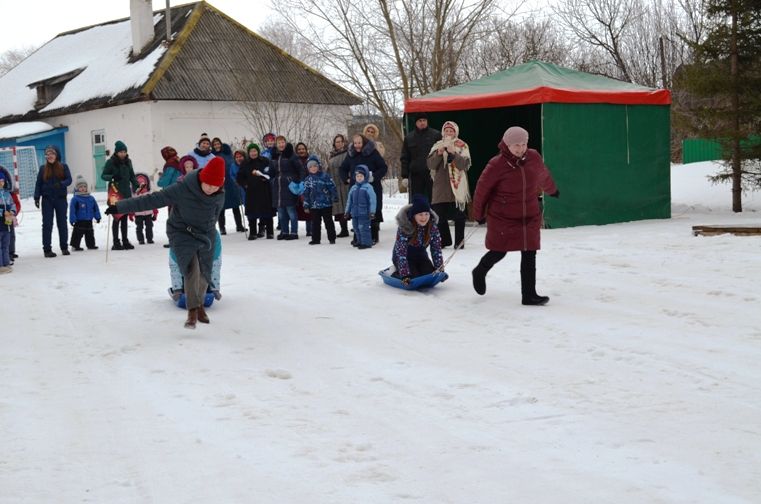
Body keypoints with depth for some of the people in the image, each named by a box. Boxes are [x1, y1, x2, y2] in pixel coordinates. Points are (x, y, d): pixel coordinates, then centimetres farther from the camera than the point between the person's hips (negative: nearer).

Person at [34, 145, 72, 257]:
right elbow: (38, 184, 6)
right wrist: (37, 197, -2)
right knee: (47, 224, -1)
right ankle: (47, 249, 1)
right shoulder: (43, 168, 5)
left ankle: (64, 247, 17)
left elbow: (69, 180, -4)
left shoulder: (63, 167, 2)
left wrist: (61, 184, -24)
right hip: (47, 199, 0)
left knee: (62, 223, 6)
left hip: (61, 198, 0)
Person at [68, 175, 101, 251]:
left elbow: (95, 208, 14)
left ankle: (91, 245, 24)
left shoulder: (91, 198, 7)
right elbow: (72, 210, -13)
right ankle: (75, 245, 3)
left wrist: (97, 217, 11)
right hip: (79, 221, -6)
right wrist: (72, 219, -17)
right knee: (78, 233, -4)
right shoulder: (75, 199, -10)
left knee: (90, 233, 14)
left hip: (89, 221, 6)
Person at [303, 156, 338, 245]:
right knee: (315, 223, 8)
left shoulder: (325, 176, -4)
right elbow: (306, 193, 6)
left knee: (329, 222, 6)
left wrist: (335, 198, -6)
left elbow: (332, 187, -3)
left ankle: (332, 238, 14)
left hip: (326, 204, -3)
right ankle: (315, 239, 16)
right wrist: (306, 206, 4)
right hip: (314, 205, 3)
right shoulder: (308, 180, 5)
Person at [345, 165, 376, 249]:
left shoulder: (368, 187, -7)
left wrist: (372, 212, -13)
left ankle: (366, 242, -2)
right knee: (357, 228, 14)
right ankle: (360, 241, 27)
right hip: (355, 213, 7)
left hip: (364, 213, -7)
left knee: (364, 228, -9)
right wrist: (347, 211, 18)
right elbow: (349, 200, 18)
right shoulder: (353, 188, 12)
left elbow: (372, 200, -10)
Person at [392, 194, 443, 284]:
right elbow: (401, 253, -31)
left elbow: (436, 250, -9)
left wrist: (439, 269, -19)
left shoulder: (433, 227, -16)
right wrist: (405, 275, -38)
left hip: (421, 255, 4)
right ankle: (396, 273, 9)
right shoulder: (404, 227, -30)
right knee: (414, 277, -23)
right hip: (405, 257, -4)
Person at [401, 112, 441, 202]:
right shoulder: (409, 137, 11)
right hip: (415, 175, 2)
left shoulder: (436, 135, 4)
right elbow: (405, 158, 11)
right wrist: (404, 176, 3)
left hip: (432, 173, -2)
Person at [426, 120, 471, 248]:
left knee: (458, 215, -1)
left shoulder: (462, 146, 1)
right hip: (441, 186, 3)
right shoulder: (437, 146, 10)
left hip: (457, 185, -3)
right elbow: (431, 165, 1)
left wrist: (453, 154, -22)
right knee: (439, 214, 4)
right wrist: (439, 154, -14)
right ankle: (444, 240, 19)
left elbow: (465, 164, -11)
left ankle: (459, 241, 8)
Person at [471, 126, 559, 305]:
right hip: (502, 218, -4)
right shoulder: (496, 165, -18)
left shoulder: (534, 158, -4)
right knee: (499, 252, 6)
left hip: (530, 217, 4)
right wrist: (479, 214, 2)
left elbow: (543, 176, 18)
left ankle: (529, 294, 4)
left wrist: (552, 190, 36)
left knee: (529, 255, -1)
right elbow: (482, 189, -7)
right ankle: (480, 272, 37)